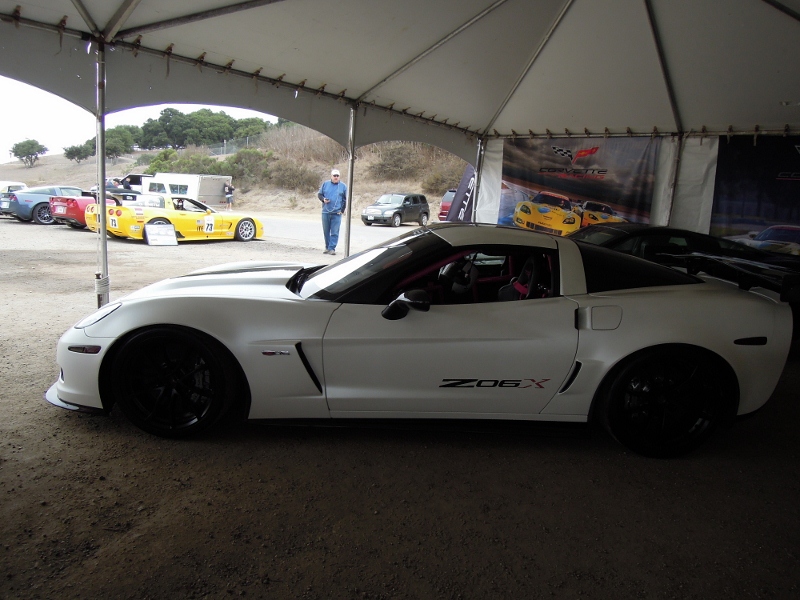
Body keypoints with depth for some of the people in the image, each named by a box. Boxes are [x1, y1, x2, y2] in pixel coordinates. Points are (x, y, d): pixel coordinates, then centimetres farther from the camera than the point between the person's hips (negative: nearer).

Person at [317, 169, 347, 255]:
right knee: (326, 231, 9)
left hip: (337, 213, -2)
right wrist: (323, 199, -9)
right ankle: (327, 247, 19)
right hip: (325, 212, 2)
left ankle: (332, 248, -2)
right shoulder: (325, 184, 8)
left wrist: (342, 210, -1)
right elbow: (319, 194, 13)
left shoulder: (343, 186, 5)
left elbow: (345, 199, 7)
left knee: (335, 232, -5)